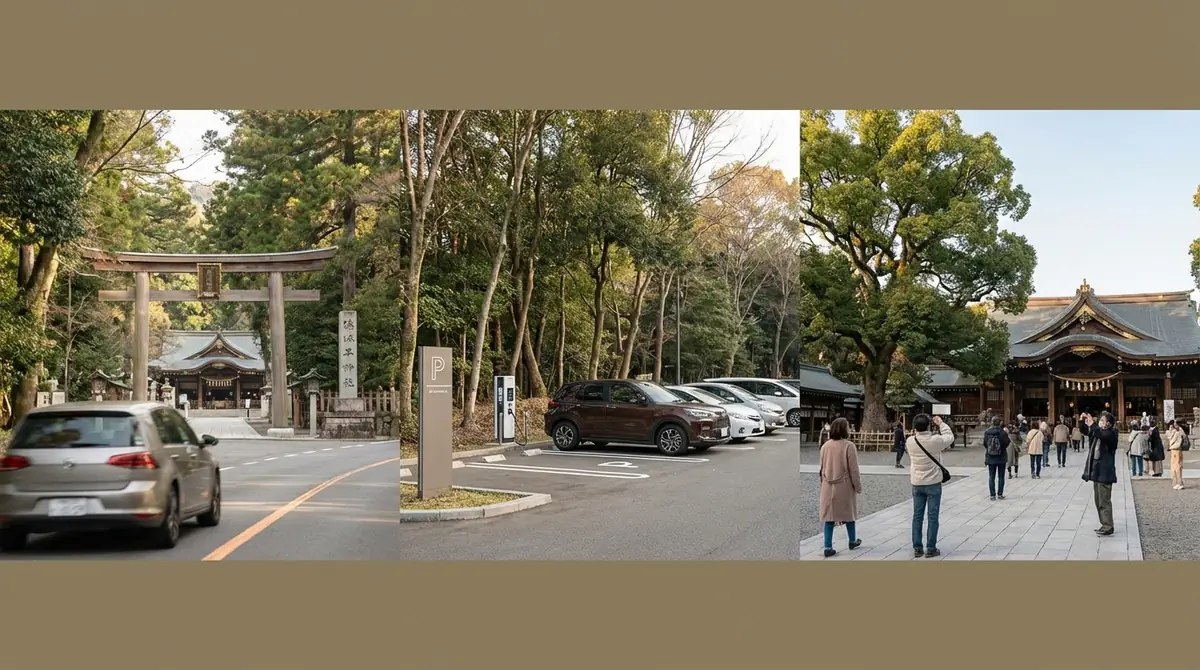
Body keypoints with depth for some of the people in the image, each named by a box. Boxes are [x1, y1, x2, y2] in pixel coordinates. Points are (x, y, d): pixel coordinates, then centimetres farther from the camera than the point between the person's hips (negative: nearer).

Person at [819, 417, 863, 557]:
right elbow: (853, 469, -12)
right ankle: (852, 541, 32)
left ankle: (828, 547, 2)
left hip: (828, 487, 4)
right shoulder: (848, 446, -15)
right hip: (844, 486, -4)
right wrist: (858, 486, -2)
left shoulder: (825, 446, 1)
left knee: (829, 516, 6)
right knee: (848, 513, 15)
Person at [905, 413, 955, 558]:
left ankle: (917, 548, 14)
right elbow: (950, 437, 2)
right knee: (932, 516, 5)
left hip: (917, 484, 3)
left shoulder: (910, 441, -9)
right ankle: (930, 548, 7)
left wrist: (916, 431, 8)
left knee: (917, 516, 10)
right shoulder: (935, 440, -17)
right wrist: (941, 424, 10)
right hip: (933, 483, -3)